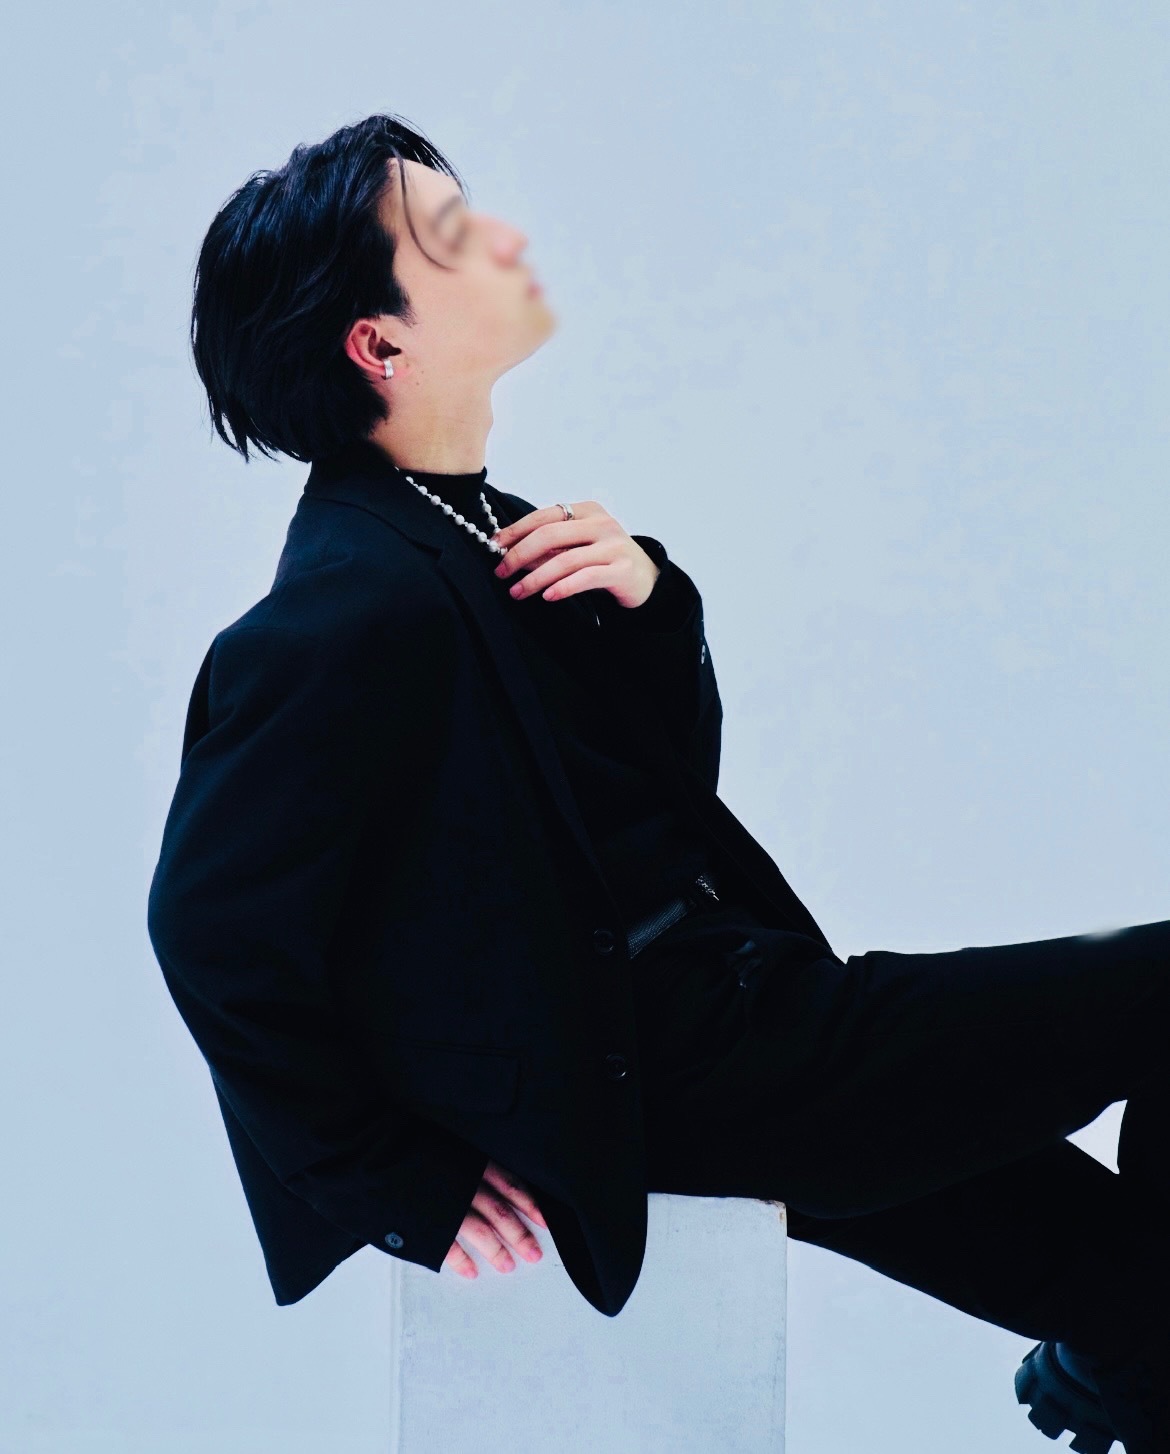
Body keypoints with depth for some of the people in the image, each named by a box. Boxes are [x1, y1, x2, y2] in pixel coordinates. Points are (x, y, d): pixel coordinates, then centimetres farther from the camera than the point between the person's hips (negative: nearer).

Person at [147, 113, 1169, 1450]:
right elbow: (217, 932, -26)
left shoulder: (469, 533, 4)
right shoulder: (355, 610, -24)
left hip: (717, 993, 9)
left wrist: (651, 599, -8)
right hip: (661, 1079, -9)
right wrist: (396, 1185, -16)